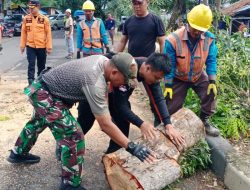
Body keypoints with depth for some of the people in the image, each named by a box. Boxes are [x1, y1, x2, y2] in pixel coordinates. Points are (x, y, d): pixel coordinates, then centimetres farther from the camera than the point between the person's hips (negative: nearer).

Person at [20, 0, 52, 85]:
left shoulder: (44, 19, -4)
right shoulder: (26, 18, 2)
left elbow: (48, 33, -3)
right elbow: (23, 32, 6)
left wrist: (49, 46, -7)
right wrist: (22, 45, 4)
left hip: (42, 46, 0)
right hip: (30, 46, 0)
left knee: (41, 65, 11)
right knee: (31, 64, -6)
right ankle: (31, 83, -6)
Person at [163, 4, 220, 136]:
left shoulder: (209, 38, -20)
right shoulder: (173, 40, -30)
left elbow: (211, 60, -10)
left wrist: (212, 81, -16)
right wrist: (168, 85, -18)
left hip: (198, 76, 3)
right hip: (178, 78, -3)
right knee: (172, 107, 5)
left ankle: (204, 121, 14)